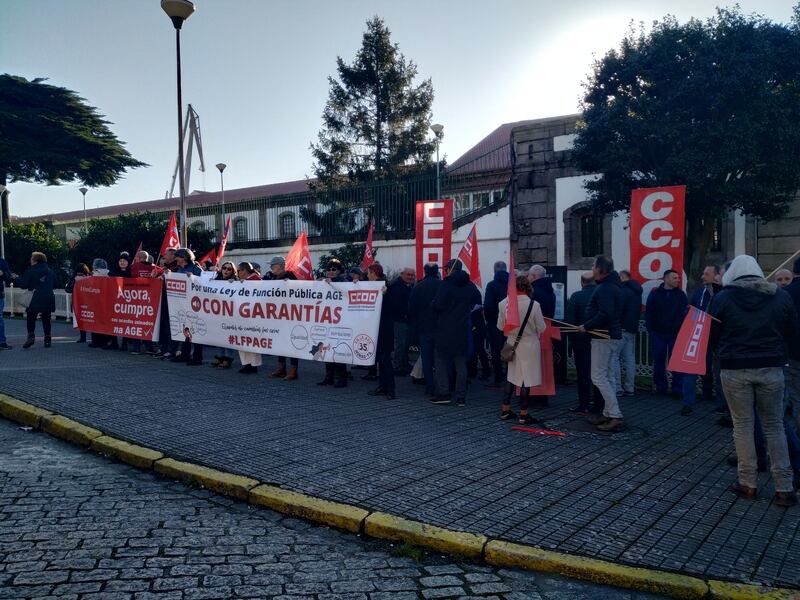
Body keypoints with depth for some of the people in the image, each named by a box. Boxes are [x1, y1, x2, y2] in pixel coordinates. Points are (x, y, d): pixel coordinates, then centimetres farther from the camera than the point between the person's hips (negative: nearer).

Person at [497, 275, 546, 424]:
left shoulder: (503, 303, -8)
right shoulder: (534, 304, -18)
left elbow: (500, 326, 1)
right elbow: (541, 328, -9)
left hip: (512, 344, 4)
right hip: (529, 345, -4)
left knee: (511, 376, 17)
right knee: (526, 378, 4)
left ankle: (505, 410, 23)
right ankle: (523, 414, 9)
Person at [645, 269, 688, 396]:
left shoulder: (681, 294, 4)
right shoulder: (655, 294, 2)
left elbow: (686, 313, 0)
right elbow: (648, 313, 1)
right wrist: (651, 330, -5)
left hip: (675, 334, 0)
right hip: (658, 333, 0)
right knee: (659, 361, 6)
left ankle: (677, 388, 7)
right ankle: (660, 386, 17)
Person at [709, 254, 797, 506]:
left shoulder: (723, 297, -5)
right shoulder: (781, 296, 1)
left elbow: (712, 335, 0)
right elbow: (792, 331, 10)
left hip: (735, 369, -2)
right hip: (771, 368, 2)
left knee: (742, 425, 8)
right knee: (774, 427, 11)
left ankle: (748, 483, 13)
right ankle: (784, 488, 11)